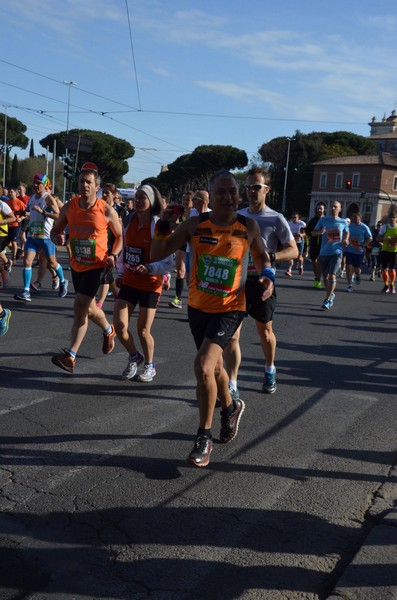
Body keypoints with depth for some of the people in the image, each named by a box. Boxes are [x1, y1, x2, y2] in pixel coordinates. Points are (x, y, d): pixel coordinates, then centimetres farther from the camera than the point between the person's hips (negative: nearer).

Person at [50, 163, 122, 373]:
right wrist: (57, 237, -16)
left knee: (80, 305, -16)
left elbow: (120, 235, 1)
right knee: (88, 308, 18)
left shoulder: (107, 211, -12)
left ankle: (70, 355, -12)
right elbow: (55, 231, 8)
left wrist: (113, 255, -15)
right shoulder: (69, 207, -4)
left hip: (97, 265, -5)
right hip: (76, 265, 5)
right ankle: (108, 331, 48)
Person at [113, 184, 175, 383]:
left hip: (150, 284, -5)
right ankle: (135, 358, 26)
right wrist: (120, 273, 14)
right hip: (129, 282, 5)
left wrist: (149, 268, -31)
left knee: (143, 330, 2)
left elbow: (168, 262, -16)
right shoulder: (130, 222, 3)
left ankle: (149, 365, 29)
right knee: (119, 325, -2)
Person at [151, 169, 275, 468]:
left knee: (203, 365, -20)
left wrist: (268, 276, -7)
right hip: (198, 306, 3)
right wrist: (163, 224, -21)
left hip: (229, 308, -3)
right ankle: (231, 407, 51)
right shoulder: (195, 224, -6)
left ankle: (204, 437, -3)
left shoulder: (249, 227, -7)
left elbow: (261, 256, 12)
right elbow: (156, 254, -6)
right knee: (214, 366, 20)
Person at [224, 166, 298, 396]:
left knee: (265, 331, 14)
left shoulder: (276, 219, -6)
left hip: (262, 281, -3)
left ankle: (270, 370, 40)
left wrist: (269, 257, -24)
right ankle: (232, 385, -1)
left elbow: (293, 251, -7)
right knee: (232, 334, -5)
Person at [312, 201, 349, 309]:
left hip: (336, 253, -2)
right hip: (324, 253, 2)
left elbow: (347, 232, 23)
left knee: (332, 276, -15)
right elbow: (313, 233, 6)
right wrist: (320, 232, -17)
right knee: (325, 276, 11)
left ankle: (327, 300, -11)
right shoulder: (323, 220, 4)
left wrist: (345, 240, 0)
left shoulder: (343, 222, 5)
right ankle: (331, 294, 35)